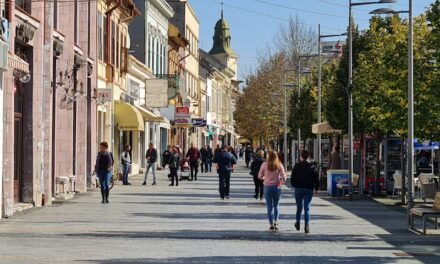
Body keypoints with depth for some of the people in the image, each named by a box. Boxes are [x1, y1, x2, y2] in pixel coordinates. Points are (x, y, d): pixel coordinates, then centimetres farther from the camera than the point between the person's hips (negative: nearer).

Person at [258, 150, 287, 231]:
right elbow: (284, 177, -10)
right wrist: (281, 183, 8)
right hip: (276, 187, 1)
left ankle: (271, 225, 2)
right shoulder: (279, 165, -4)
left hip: (267, 187, -1)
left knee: (270, 207, 5)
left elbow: (260, 176, 1)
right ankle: (276, 222, 7)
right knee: (276, 205, 19)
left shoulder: (264, 165, -5)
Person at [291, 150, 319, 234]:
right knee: (307, 208, 0)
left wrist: (294, 186, 15)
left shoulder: (297, 166, -3)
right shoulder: (312, 167, -2)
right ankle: (306, 225, -8)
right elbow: (316, 179, -1)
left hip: (298, 189, 0)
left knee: (299, 207, 16)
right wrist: (317, 188, 10)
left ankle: (298, 222, 26)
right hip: (309, 189, 0)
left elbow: (292, 178, 0)